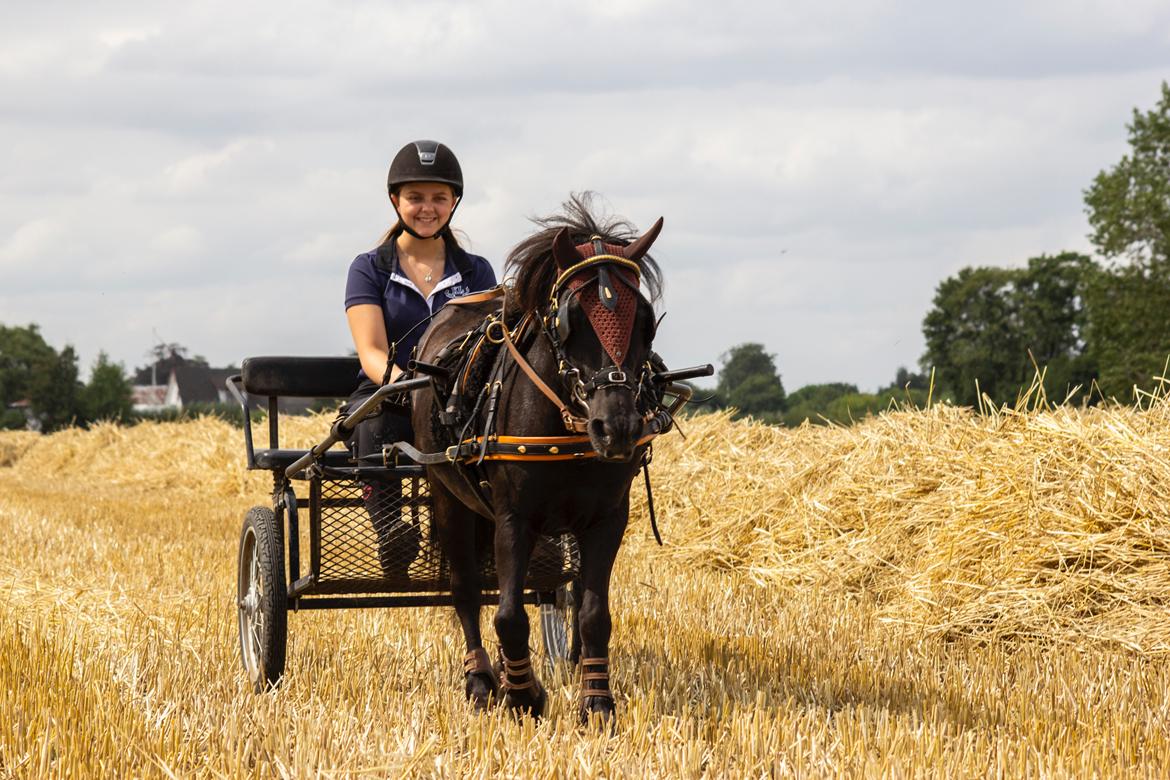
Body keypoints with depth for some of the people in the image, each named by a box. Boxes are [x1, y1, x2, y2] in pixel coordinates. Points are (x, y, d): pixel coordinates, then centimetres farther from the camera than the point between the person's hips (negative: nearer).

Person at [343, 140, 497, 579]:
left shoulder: (475, 272, 15)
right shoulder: (370, 270, 7)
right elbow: (372, 353, -7)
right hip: (387, 399, -1)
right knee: (377, 423, -40)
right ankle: (389, 529, -56)